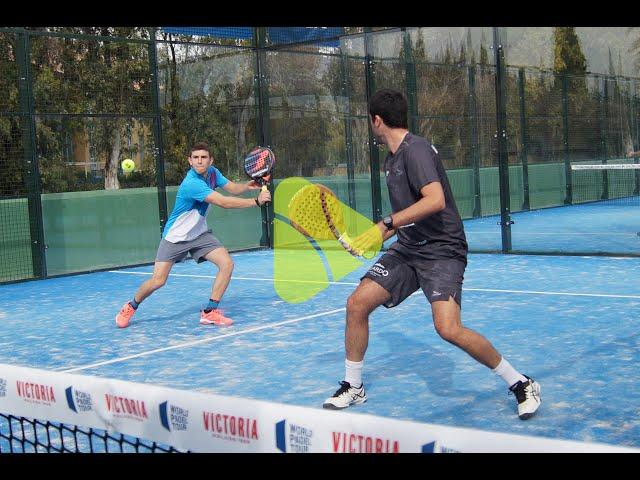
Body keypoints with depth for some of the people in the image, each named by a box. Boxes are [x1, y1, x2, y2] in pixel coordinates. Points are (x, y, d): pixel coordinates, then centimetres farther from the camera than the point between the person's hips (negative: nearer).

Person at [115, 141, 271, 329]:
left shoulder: (212, 173, -4)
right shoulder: (192, 184, -30)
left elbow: (233, 188, 3)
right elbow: (224, 202, -34)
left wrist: (247, 186, -20)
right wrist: (256, 201, -31)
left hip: (199, 234, 7)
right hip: (175, 236, -7)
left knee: (227, 263, -13)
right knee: (158, 281, -9)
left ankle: (210, 312, -6)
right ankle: (131, 307, 20)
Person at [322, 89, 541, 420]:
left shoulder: (415, 150, -16)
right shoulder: (392, 158, 13)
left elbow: (435, 200, -31)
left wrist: (386, 225, -32)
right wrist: (375, 238, 24)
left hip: (442, 250, -9)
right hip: (407, 248, 9)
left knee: (448, 328, -23)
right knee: (357, 303, -3)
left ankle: (521, 384, -3)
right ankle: (353, 387, 14)